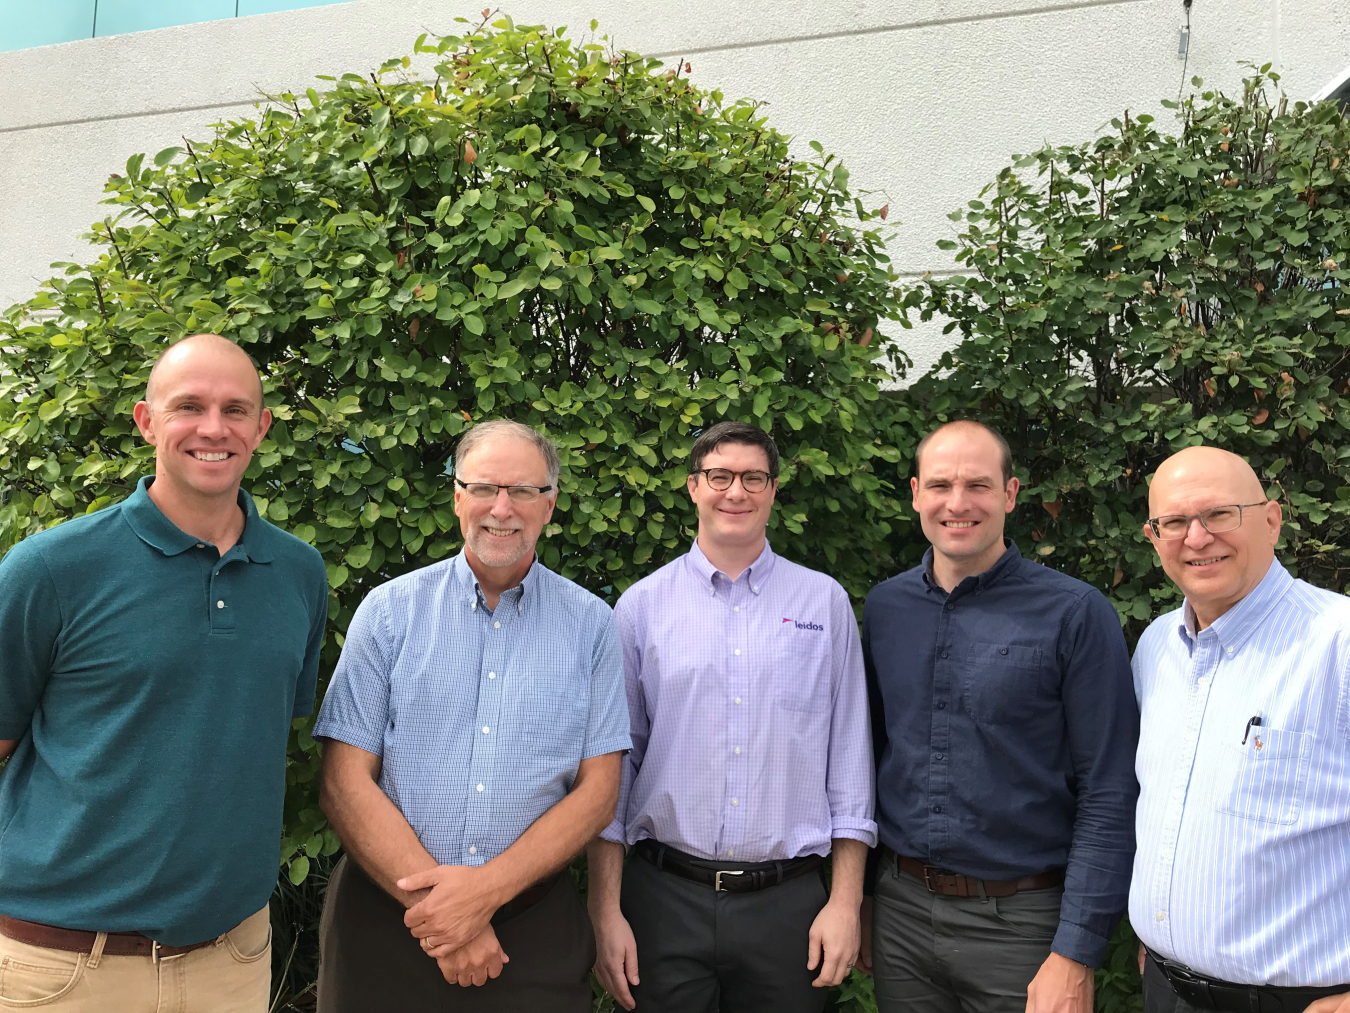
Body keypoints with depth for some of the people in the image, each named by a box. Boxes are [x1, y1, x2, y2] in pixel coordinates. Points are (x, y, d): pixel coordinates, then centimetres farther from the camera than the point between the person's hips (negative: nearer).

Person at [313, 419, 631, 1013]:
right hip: (387, 913, 0)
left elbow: (597, 791, -2)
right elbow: (344, 783, -5)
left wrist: (488, 887, -14)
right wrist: (433, 898, -15)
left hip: (533, 927, 0)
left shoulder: (590, 624, 1)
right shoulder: (390, 609, -1)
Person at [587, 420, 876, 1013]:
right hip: (666, 898, 0)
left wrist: (845, 900, -1)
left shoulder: (824, 602, 3)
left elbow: (848, 757, 3)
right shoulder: (641, 606, 1)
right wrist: (605, 911, -1)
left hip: (788, 901, 1)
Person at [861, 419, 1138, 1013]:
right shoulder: (884, 607, 2)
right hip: (899, 909, 4)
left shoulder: (1076, 615, -11)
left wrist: (1075, 955, -15)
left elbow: (1108, 798, -11)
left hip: (1020, 921, -3)